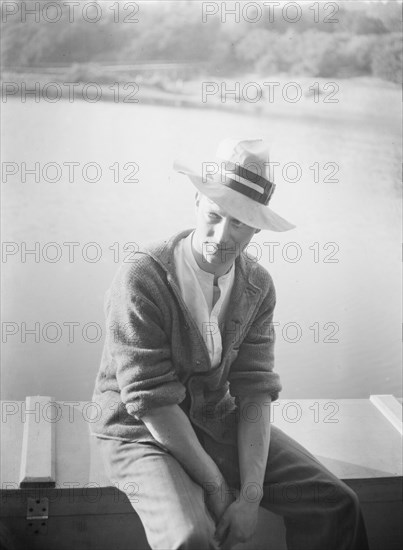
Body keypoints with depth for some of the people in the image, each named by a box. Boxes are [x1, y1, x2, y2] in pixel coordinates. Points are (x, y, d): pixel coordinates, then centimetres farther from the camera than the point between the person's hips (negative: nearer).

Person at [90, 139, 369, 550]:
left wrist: (251, 493, -17)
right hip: (143, 434, -5)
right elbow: (152, 401, -21)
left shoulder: (257, 286, -5)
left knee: (335, 503, -3)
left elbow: (255, 390, -8)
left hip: (218, 421, 5)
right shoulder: (142, 279, -22)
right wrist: (215, 485, -18)